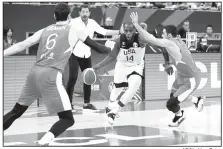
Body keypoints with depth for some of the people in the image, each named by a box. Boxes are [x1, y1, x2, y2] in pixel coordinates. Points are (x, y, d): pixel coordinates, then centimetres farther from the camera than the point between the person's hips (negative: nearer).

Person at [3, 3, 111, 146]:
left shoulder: (45, 30, 19)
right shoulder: (75, 30, 9)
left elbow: (22, 45, 15)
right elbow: (97, 47, 17)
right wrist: (112, 49, 35)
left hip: (35, 72, 5)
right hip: (51, 75, -5)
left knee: (17, 111, 20)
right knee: (67, 119, 0)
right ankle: (45, 141, -24)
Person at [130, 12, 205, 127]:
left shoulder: (170, 43, -28)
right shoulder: (178, 41, -1)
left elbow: (149, 39, -31)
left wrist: (136, 24, -26)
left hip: (190, 80, -10)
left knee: (171, 104, -8)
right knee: (173, 95, 27)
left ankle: (179, 116, 23)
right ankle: (197, 100, 46)